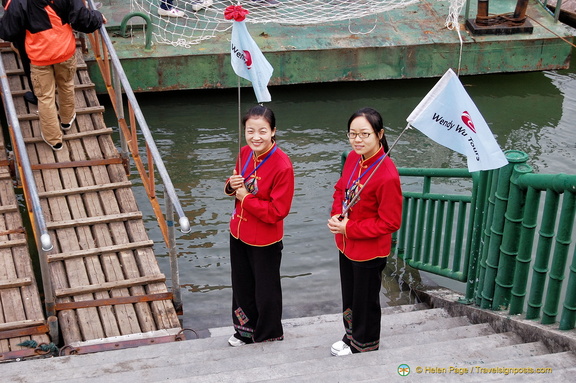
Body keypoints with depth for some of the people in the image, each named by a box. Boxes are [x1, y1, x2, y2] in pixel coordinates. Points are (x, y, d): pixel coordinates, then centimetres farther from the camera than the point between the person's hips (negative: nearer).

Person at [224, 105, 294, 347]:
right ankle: (245, 329, 46)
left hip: (265, 241, -7)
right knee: (242, 285, 23)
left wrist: (245, 198, -21)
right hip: (238, 234, 7)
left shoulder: (282, 166, -27)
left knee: (265, 290, 14)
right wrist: (232, 186, -11)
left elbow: (278, 211, -25)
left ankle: (270, 335, 37)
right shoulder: (245, 154, -4)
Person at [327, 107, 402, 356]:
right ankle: (351, 336, 50)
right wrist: (337, 215, -8)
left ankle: (364, 345, 41)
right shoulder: (353, 158, -7)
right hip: (346, 245, 7)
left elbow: (390, 222, -24)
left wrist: (350, 229, -21)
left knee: (365, 301, 17)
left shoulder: (387, 175, -30)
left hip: (369, 252, -7)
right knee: (349, 296, 27)